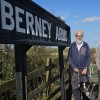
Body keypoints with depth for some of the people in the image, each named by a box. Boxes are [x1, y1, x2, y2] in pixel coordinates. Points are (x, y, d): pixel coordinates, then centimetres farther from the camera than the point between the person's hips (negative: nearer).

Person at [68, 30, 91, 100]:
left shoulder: (86, 45, 3)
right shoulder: (72, 45, 4)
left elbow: (89, 57, 2)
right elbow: (69, 57, 4)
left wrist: (86, 68, -7)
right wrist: (73, 67, -6)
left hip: (84, 69, 0)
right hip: (75, 69, 1)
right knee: (75, 86, 2)